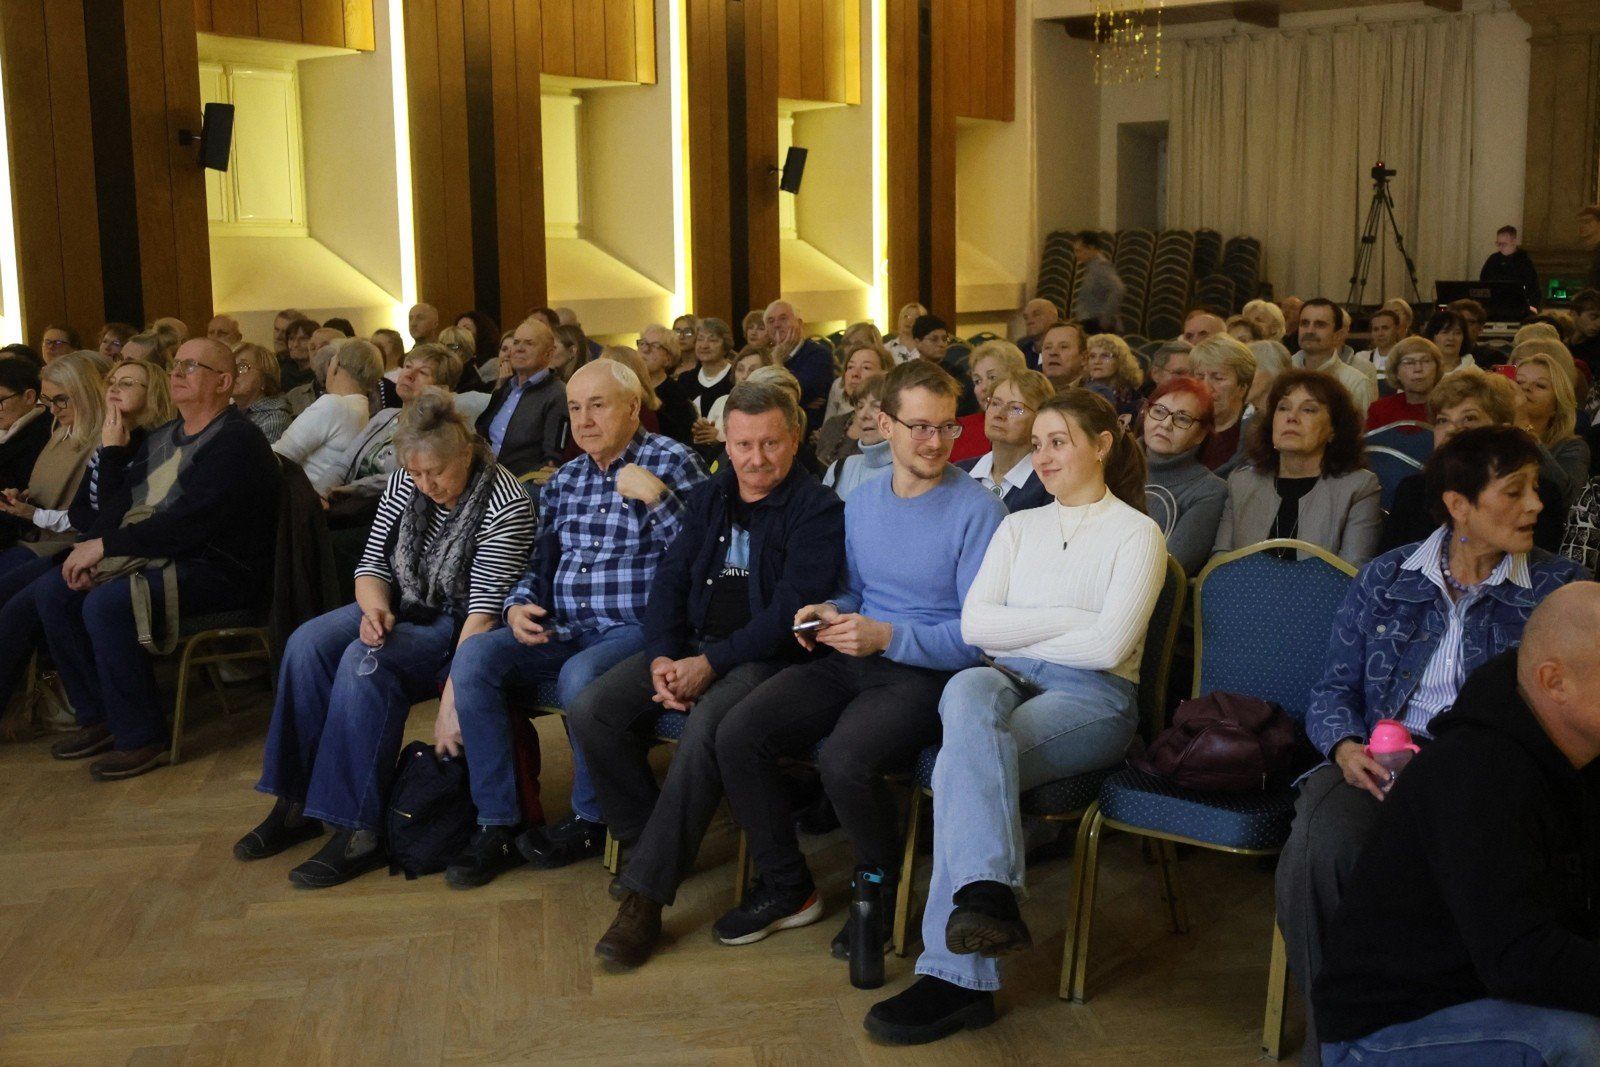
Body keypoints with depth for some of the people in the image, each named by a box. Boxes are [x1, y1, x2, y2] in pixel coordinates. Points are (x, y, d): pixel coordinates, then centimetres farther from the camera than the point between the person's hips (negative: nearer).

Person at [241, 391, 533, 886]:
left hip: (459, 627, -7)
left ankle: (359, 830, -28)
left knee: (364, 661, -31)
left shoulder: (505, 503, -20)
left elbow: (485, 609, -26)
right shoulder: (405, 483, -1)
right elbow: (372, 564, 5)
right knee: (308, 643, -18)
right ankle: (295, 804, -10)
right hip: (400, 610, 7)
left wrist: (453, 694, -33)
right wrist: (374, 607, -19)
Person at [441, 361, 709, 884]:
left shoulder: (672, 461, 0)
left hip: (636, 627, -6)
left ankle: (589, 821, -10)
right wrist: (519, 605, 2)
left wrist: (655, 498, -19)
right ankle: (497, 823, -11)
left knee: (579, 677, -35)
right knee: (473, 658, -17)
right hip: (562, 630, 6)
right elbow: (540, 562, 22)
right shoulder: (564, 481, 17)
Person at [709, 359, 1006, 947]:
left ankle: (883, 893, -1)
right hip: (852, 661, 6)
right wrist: (832, 612, 1)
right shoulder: (862, 499, 12)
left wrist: (887, 636, -22)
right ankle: (787, 888, 6)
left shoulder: (978, 511, -9)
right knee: (737, 735, -13)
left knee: (844, 761, -33)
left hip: (929, 672, -6)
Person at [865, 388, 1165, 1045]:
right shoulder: (1019, 527, 21)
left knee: (963, 761, -33)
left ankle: (952, 973, -36)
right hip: (1009, 681, 4)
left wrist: (1017, 633, -1)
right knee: (968, 692, -36)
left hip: (1092, 697, -4)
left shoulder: (1135, 533, 5)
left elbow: (1108, 646, -10)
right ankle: (987, 894, -51)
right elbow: (973, 623, 6)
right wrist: (1067, 620, -5)